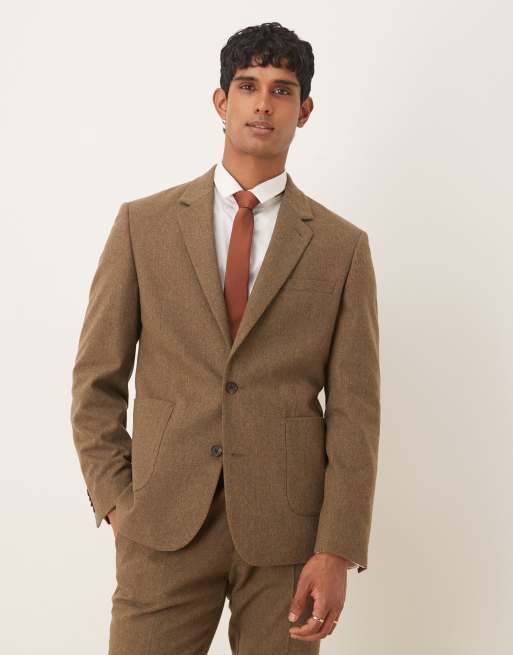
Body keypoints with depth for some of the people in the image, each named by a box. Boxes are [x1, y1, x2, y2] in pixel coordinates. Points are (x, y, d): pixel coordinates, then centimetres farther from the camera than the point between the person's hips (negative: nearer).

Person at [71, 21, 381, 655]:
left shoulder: (341, 246, 3)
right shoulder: (144, 223, 5)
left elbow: (354, 411, 0)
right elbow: (97, 379, 7)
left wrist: (337, 552, -6)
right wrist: (114, 500, 0)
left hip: (286, 532, 0)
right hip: (165, 526, 0)